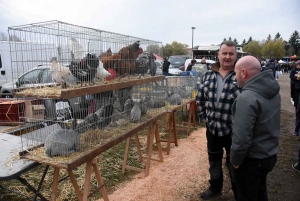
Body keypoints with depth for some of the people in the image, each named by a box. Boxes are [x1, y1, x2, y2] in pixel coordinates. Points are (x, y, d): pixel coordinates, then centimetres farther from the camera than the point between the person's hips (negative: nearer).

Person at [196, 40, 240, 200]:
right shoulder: (208, 75, 1)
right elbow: (200, 99, 10)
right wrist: (204, 116, 5)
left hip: (233, 130, -4)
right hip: (212, 128, 4)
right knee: (214, 160, 22)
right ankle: (215, 188, 46)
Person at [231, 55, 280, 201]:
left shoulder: (247, 98, -29)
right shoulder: (273, 90, 0)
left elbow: (242, 138, -30)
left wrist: (235, 160, -15)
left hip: (252, 160, -8)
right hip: (270, 154, 8)